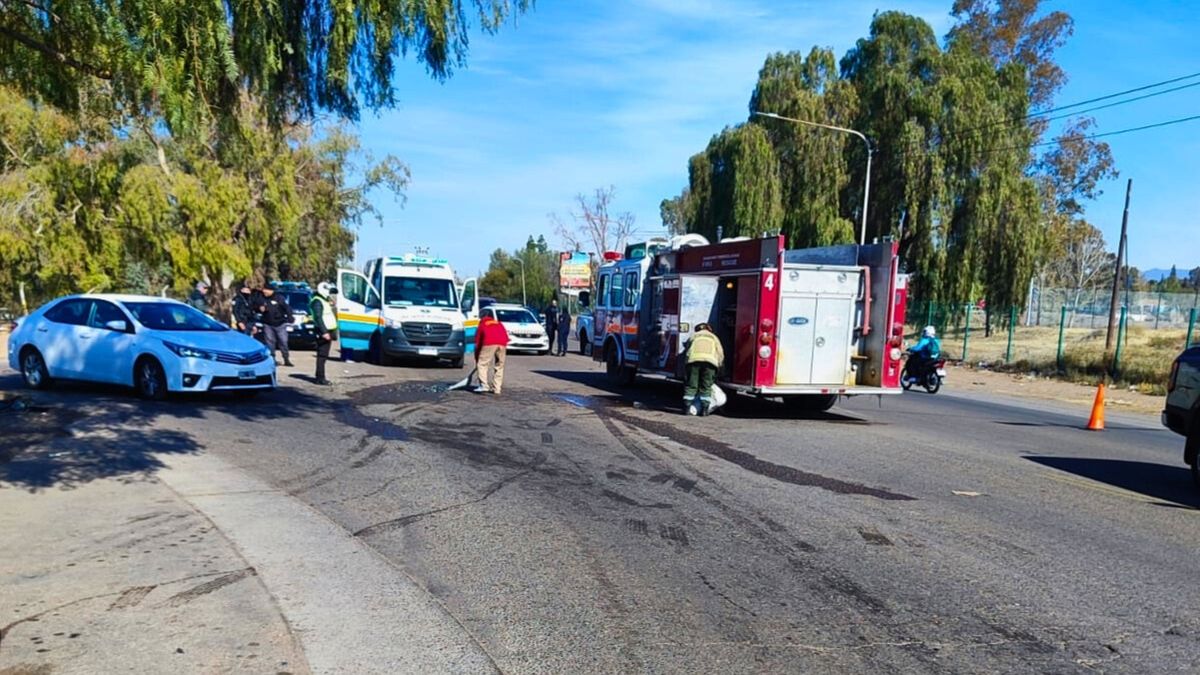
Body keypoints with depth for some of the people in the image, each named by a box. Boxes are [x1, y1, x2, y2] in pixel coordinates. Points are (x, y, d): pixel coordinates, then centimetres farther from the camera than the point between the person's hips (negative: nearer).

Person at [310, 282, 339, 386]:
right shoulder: (317, 301, -12)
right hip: (323, 332, -10)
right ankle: (320, 378, -9)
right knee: (322, 355, -10)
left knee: (323, 355, 12)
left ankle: (320, 378, 17)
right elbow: (318, 318, -21)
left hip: (327, 331, 10)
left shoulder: (323, 301, 22)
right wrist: (324, 332, -26)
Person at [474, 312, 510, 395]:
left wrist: (476, 360, 35)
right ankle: (497, 389, 13)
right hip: (502, 343, 3)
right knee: (500, 366, 13)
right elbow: (506, 337, 27)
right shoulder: (499, 324, 36)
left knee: (482, 364, 8)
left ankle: (484, 386, 0)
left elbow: (477, 344, 30)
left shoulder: (481, 326, 30)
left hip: (489, 343, -3)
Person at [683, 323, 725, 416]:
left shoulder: (694, 336, 31)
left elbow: (688, 350, 24)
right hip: (710, 360, 0)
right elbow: (720, 354, 23)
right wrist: (718, 365, 34)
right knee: (706, 386, 5)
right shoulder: (713, 337, 31)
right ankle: (704, 408, -2)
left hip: (694, 359, 0)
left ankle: (687, 407, 1)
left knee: (691, 385, 5)